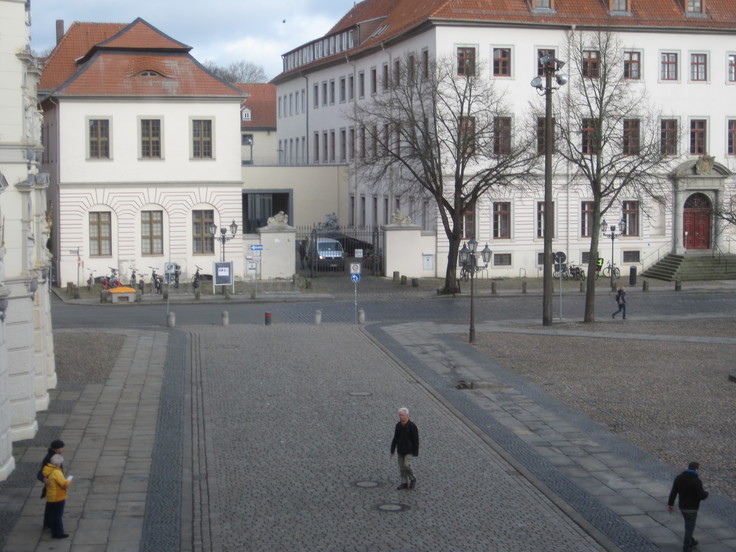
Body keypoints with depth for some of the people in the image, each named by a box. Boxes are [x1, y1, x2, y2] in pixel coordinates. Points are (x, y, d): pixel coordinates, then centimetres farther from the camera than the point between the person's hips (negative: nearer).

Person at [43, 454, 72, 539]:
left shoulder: (47, 470, 1)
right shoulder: (56, 472, -25)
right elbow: (64, 484, -24)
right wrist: (68, 481, -1)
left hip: (50, 498, 8)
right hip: (58, 498, -8)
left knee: (52, 515, 16)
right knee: (58, 516, 3)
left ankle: (54, 532, 24)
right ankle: (59, 533, 10)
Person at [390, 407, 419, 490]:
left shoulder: (412, 426, -15)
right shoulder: (398, 425, 2)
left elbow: (416, 440, -12)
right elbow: (395, 438, 9)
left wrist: (415, 452, -13)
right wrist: (392, 450, 8)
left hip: (409, 451, -6)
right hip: (401, 450, 6)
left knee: (406, 465, -14)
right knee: (401, 467, 7)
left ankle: (412, 479, 8)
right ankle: (404, 483, 18)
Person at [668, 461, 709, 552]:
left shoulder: (679, 478, -5)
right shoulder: (696, 481, -23)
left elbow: (673, 492, -5)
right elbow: (701, 496, -21)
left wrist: (670, 504, 1)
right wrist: (706, 493, 2)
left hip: (682, 506, 6)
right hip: (691, 508, -6)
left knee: (689, 523, 28)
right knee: (690, 527, 9)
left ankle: (690, 541, 42)